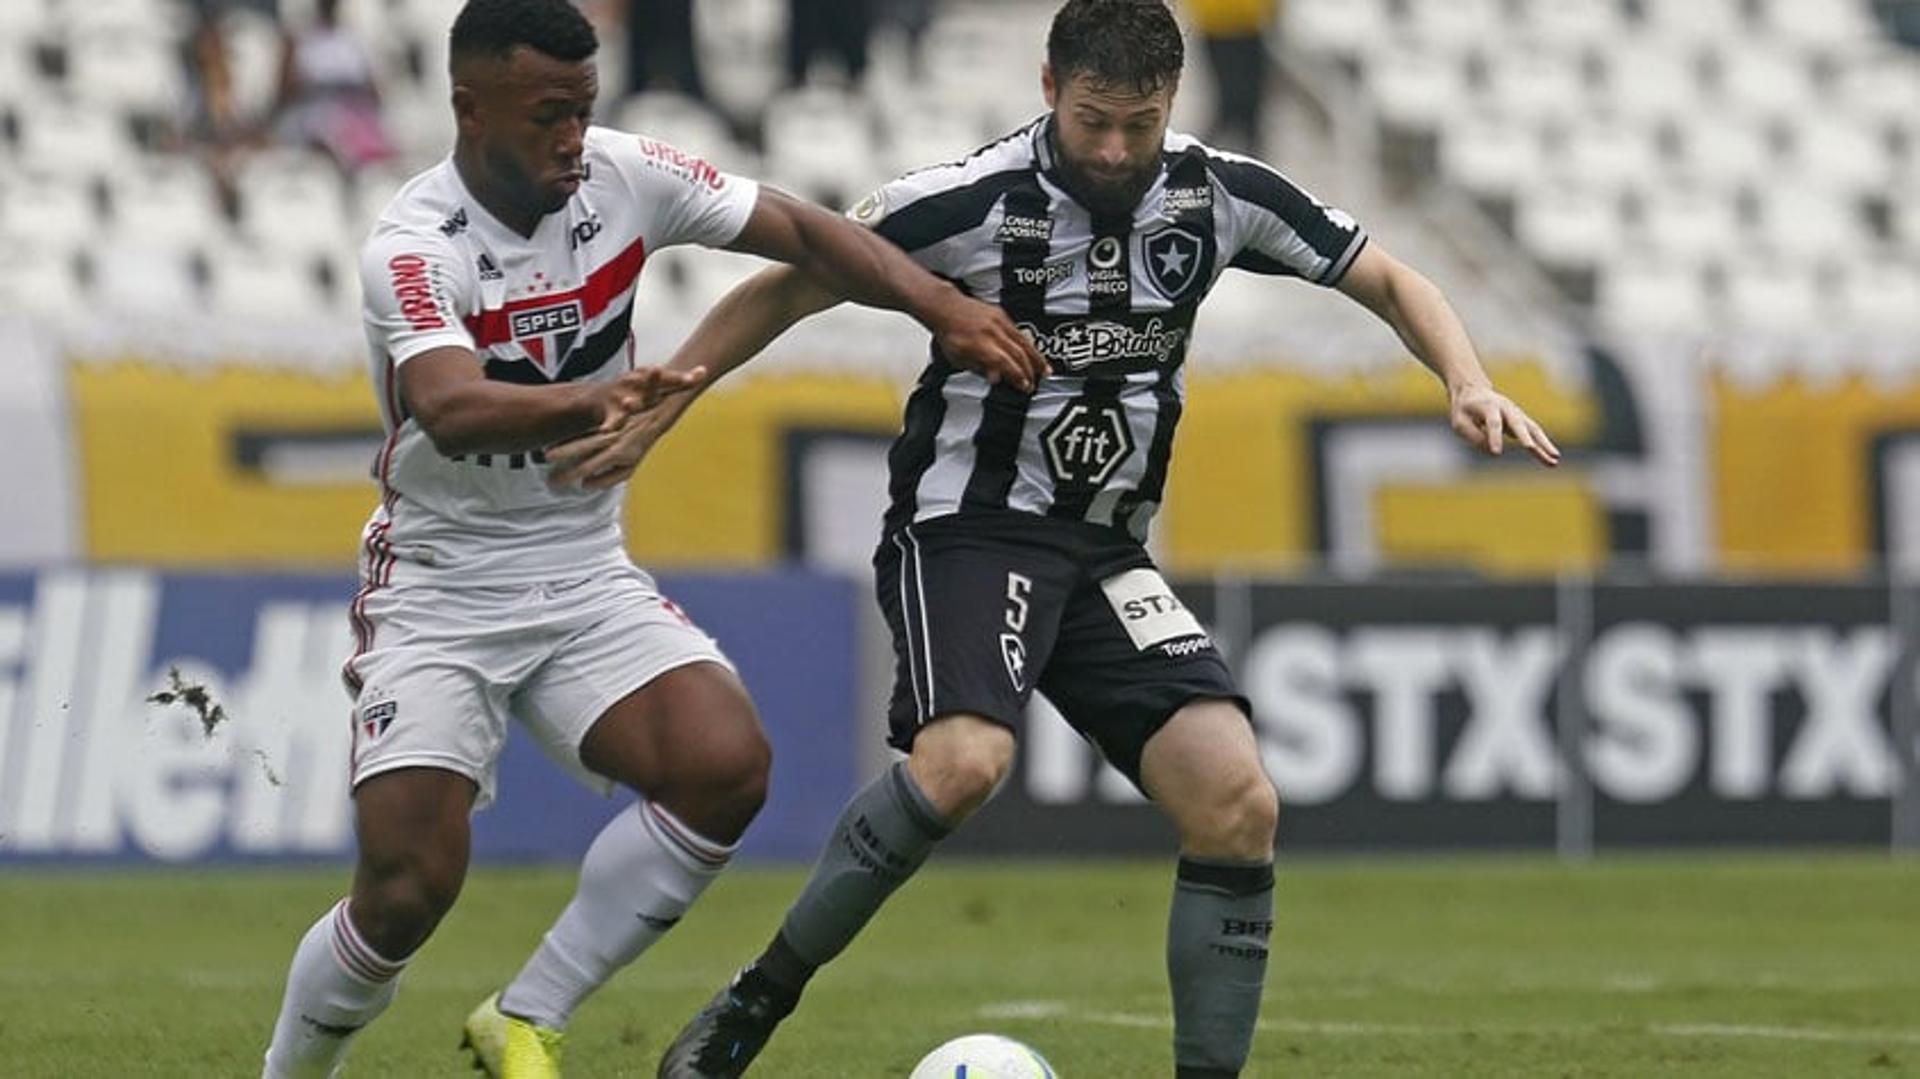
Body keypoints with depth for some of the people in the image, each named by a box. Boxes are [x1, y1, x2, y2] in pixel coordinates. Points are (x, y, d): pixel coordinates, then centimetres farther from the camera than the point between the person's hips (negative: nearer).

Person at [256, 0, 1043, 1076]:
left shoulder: (625, 177, -6)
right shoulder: (413, 246, -22)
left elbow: (801, 230, 0)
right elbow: (449, 407, -40)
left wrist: (944, 305, -15)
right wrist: (590, 403, -59)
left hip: (587, 577, 5)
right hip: (441, 589, -5)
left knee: (727, 767, -21)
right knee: (410, 887, -18)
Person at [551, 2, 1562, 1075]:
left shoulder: (1221, 195, -2)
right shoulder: (971, 201, -14)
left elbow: (1391, 282, 9)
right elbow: (786, 291, -2)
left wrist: (1468, 382, -9)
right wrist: (653, 414, -5)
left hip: (1106, 552, 5)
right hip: (969, 531, -5)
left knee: (1239, 805, -14)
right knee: (965, 760, -33)